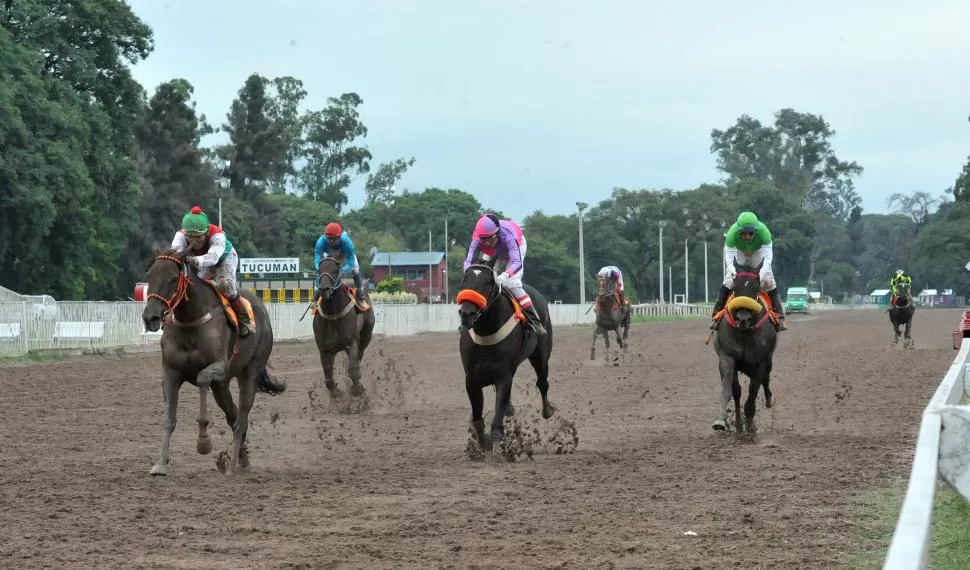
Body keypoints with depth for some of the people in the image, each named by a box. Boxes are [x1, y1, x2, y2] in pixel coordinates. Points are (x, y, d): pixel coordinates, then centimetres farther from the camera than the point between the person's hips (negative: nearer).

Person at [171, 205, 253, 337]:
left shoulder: (217, 235, -43)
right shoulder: (181, 235, -32)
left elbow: (213, 257, -61)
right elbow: (176, 248, -52)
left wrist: (196, 261, -81)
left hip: (225, 258, -5)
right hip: (202, 263, 5)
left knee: (225, 283, -28)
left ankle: (244, 320, -17)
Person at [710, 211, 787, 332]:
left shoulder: (764, 232, -40)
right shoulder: (732, 234, -38)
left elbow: (768, 258, -38)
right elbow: (729, 258, -35)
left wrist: (764, 274, -53)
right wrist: (731, 272, -53)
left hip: (758, 253, 0)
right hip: (739, 253, 0)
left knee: (769, 284, -12)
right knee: (727, 283, -12)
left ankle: (779, 318, -4)